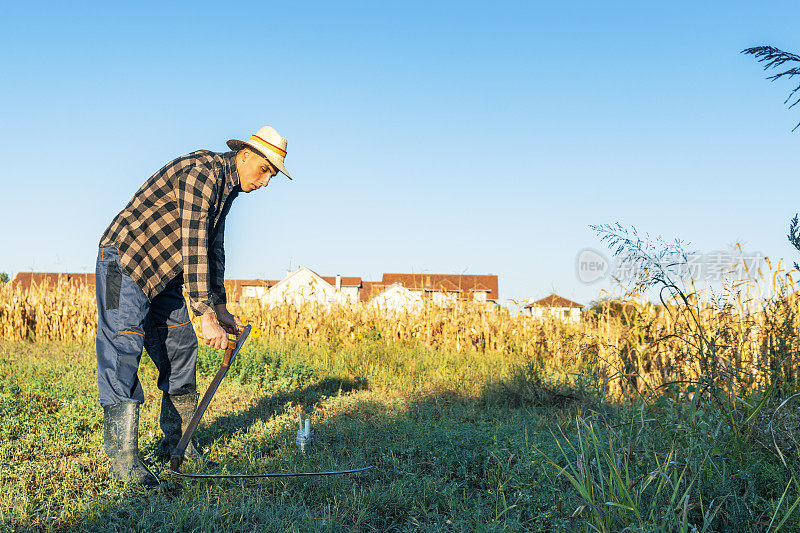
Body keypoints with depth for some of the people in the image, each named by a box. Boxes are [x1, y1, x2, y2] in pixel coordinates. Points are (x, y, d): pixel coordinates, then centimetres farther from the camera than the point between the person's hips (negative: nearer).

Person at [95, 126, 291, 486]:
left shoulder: (228, 186, 8)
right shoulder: (201, 172, -23)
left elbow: (213, 249, 16)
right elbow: (194, 247, -30)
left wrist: (220, 307, 13)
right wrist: (206, 315, -32)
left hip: (163, 274, 10)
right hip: (125, 260, -10)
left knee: (181, 349, 9)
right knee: (123, 352, -12)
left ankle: (176, 443, 19)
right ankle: (123, 458, -10)